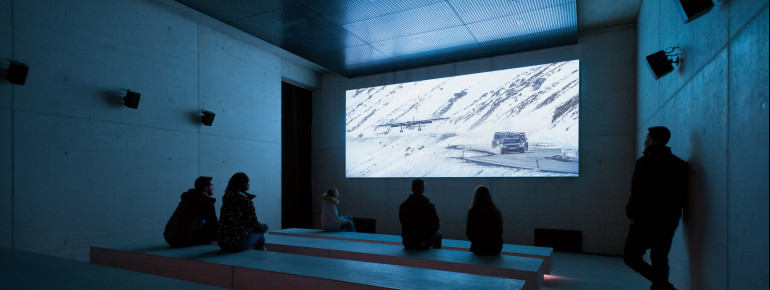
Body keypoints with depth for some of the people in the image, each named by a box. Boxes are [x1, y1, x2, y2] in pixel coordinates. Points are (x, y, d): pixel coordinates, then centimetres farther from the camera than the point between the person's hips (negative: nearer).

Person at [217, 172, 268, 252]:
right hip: (238, 244, -7)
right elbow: (254, 223, -8)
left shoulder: (226, 199, 7)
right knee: (260, 234, 17)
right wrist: (265, 227, 14)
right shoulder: (246, 202, -14)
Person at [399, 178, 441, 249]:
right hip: (424, 244, -2)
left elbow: (402, 223, 5)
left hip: (407, 244, 3)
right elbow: (436, 226, -7)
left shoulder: (403, 206, -8)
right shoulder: (429, 206, -16)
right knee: (438, 234, 28)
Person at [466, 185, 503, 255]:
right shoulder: (496, 212, -10)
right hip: (496, 249, 2)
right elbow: (500, 231, 2)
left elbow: (468, 232, -7)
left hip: (479, 250, -2)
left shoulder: (472, 213, -17)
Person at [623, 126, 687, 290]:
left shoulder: (646, 161, -12)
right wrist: (672, 212, 17)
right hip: (670, 220, 7)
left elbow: (638, 191, -18)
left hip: (646, 219, -7)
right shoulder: (679, 163, 11)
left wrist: (632, 215, -10)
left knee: (630, 256, 1)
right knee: (660, 259, 15)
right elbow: (682, 194, 13)